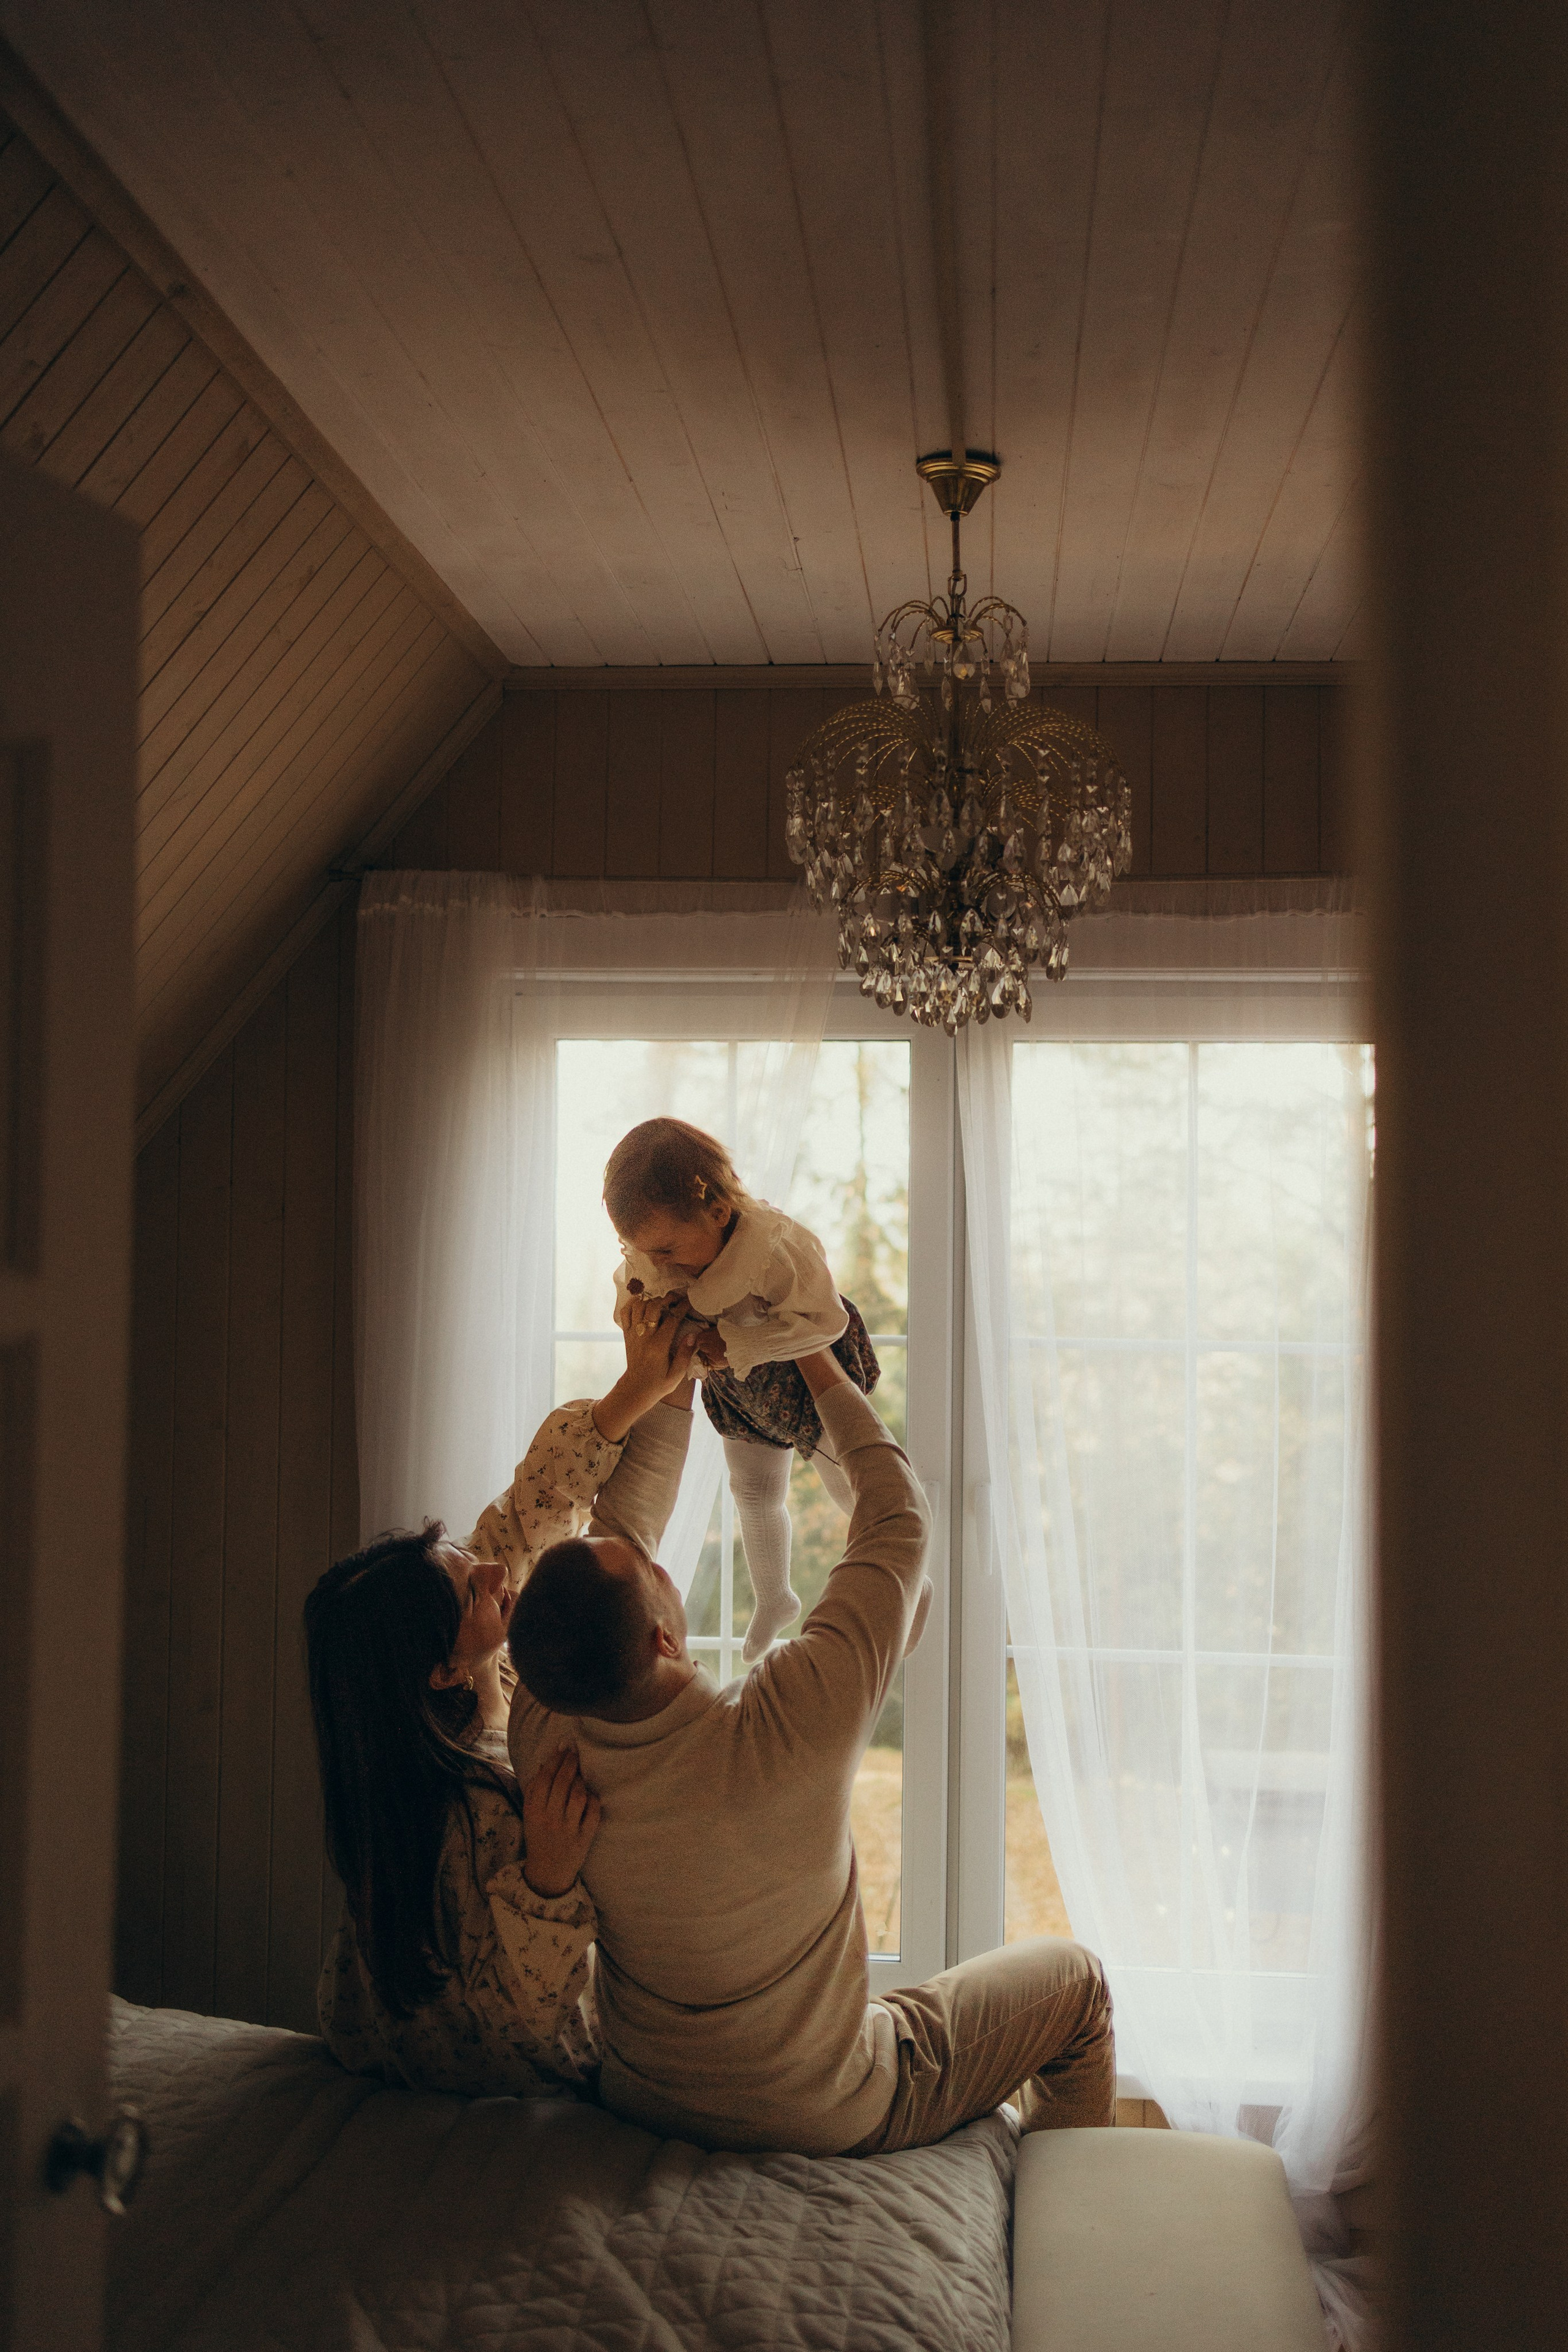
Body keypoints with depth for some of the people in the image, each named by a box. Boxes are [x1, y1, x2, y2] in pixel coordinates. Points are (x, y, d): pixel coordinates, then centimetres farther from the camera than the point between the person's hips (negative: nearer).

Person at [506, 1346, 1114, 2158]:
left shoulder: (545, 1740, -23)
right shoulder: (792, 1721, -36)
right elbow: (899, 1517, -20)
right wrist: (819, 1367, -8)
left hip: (643, 2103, 5)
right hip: (834, 2121, -4)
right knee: (1075, 1981, 17)